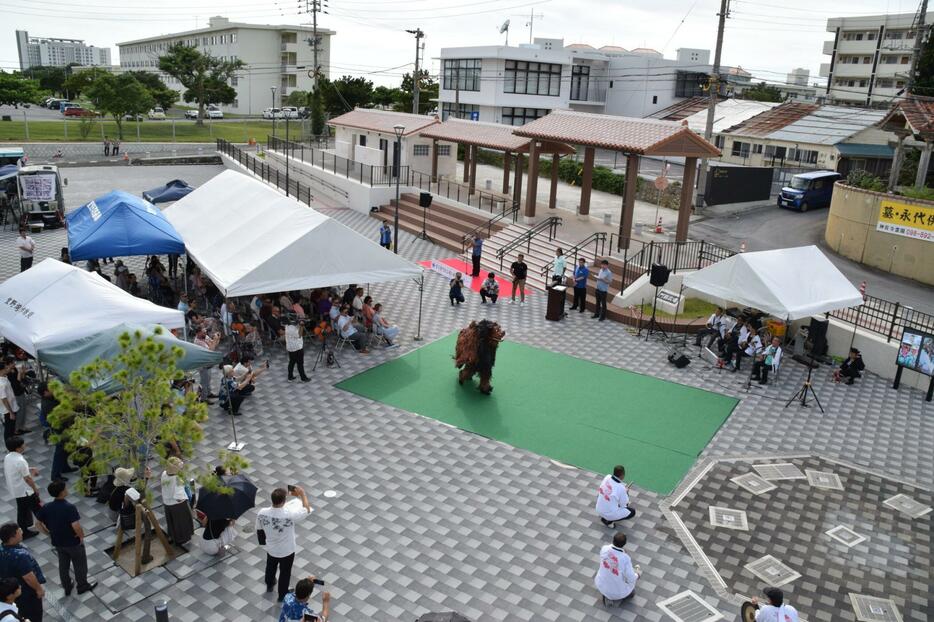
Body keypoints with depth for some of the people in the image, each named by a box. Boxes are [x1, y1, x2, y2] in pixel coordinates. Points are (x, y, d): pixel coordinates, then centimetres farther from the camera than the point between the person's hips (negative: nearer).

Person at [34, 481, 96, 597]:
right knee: (80, 564, 18)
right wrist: (82, 536, -15)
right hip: (73, 542, -5)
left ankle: (67, 587, 40)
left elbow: (38, 524, -1)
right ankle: (83, 585, 35)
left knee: (63, 565, 24)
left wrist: (49, 534, 10)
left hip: (57, 542, 5)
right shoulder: (70, 507, -30)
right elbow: (76, 526, -34)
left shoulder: (46, 507, -12)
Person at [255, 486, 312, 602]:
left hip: (271, 549, 4)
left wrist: (263, 542, 14)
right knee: (285, 573, 23)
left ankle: (269, 585, 60)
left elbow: (259, 531, -6)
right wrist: (302, 493, -11)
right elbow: (307, 510, -19)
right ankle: (282, 595, 45)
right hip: (287, 551, -3)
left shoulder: (262, 513, -26)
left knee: (270, 568, 33)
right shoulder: (289, 514, -38)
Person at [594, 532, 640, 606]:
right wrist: (637, 574, 1)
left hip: (601, 586, 2)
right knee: (632, 592, 33)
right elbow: (631, 579, -21)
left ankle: (606, 596, 17)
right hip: (619, 591, -2)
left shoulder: (604, 549, -21)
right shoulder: (626, 558, -32)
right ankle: (618, 598, 9)